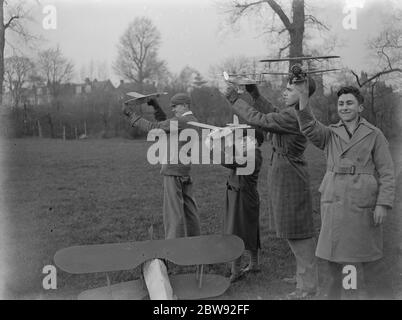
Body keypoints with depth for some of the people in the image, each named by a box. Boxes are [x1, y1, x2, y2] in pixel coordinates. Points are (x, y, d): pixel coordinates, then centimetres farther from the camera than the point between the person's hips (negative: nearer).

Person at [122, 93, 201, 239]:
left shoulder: (180, 121, -14)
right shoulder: (193, 121, 14)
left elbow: (151, 127, -11)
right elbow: (165, 124, 23)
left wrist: (131, 114, -5)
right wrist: (155, 105, 16)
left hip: (173, 170, -9)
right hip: (185, 172, 9)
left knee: (173, 211, -6)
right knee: (188, 208, 12)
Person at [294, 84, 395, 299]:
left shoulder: (374, 135, 2)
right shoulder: (330, 134, 10)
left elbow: (387, 173, -1)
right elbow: (309, 127, -10)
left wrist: (383, 204, -10)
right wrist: (303, 96, -22)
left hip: (362, 203, -3)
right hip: (333, 201, 3)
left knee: (368, 258, 3)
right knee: (334, 257, 11)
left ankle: (381, 294, 19)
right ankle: (334, 294, 26)